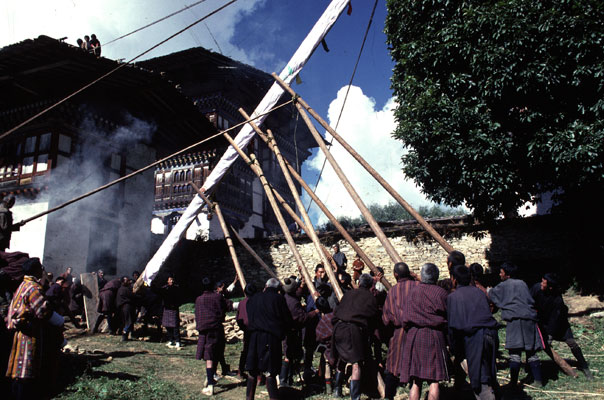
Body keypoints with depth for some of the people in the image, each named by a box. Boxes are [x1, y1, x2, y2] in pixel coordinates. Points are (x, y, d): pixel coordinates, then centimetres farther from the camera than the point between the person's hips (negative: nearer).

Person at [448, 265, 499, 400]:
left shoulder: (453, 297, -1)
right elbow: (488, 313, 18)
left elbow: (454, 326, -4)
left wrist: (455, 351, 3)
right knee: (488, 376, 17)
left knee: (479, 380, -2)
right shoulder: (479, 292, 16)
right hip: (491, 334, 6)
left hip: (474, 336, -6)